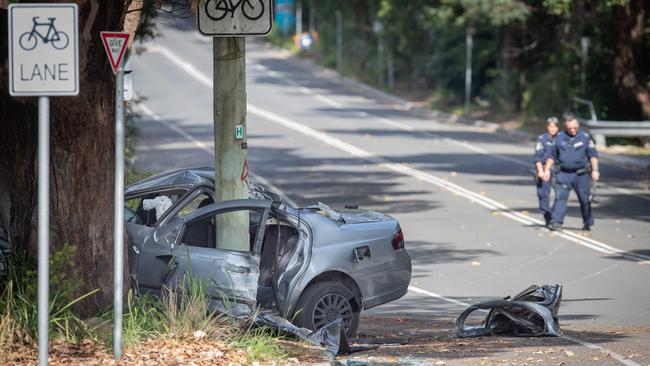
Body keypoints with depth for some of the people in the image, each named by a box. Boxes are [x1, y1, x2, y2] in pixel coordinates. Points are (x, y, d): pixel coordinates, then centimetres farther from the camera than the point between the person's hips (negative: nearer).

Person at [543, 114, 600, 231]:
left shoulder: (585, 137, 1)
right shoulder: (560, 138, 7)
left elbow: (593, 155, 1)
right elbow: (552, 155, 15)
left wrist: (595, 170, -9)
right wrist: (547, 170, 10)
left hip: (581, 174, -1)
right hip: (564, 174, 1)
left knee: (584, 199, 5)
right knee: (560, 197, -10)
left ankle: (588, 223, 19)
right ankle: (556, 222, -12)